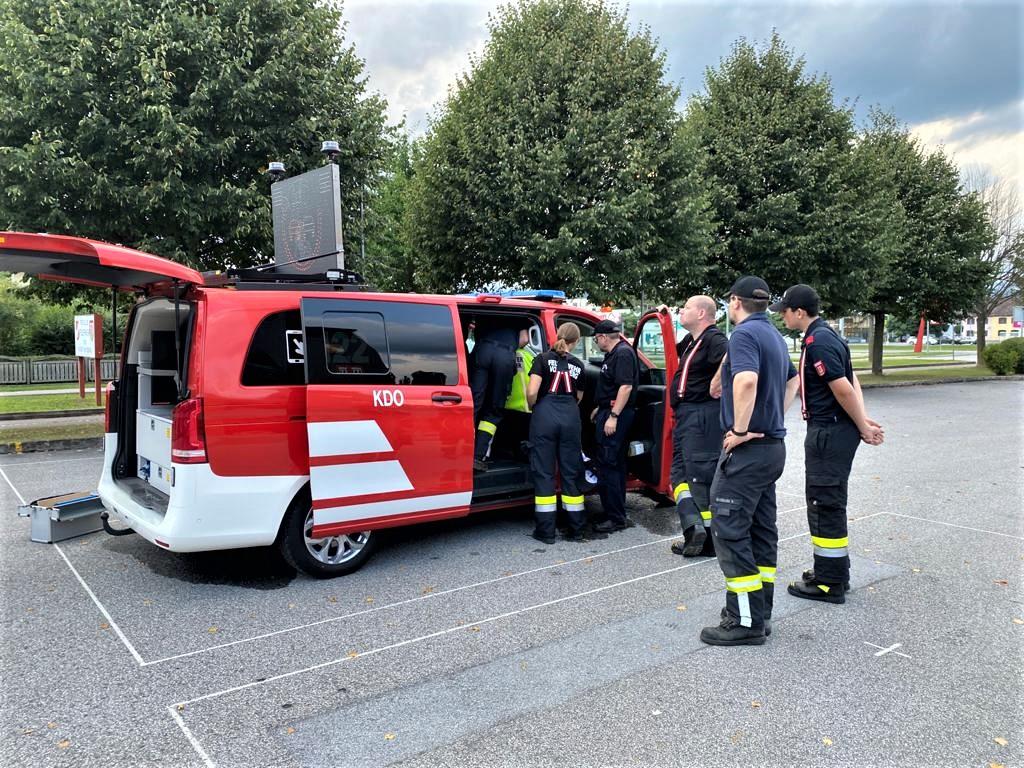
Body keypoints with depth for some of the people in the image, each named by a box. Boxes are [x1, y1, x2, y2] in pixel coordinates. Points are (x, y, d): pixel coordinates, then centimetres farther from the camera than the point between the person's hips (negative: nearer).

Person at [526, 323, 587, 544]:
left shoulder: (543, 359, 2)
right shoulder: (577, 365, 11)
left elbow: (532, 392, -9)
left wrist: (532, 407, 10)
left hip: (545, 416, -2)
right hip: (570, 417, 2)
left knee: (544, 471, 4)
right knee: (571, 471, 11)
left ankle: (546, 531, 7)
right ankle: (576, 529, 17)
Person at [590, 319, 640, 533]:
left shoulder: (623, 353, -14)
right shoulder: (614, 354, 18)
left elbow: (626, 386, -23)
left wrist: (613, 416, -25)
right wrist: (600, 408, 28)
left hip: (617, 414, -11)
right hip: (610, 412, 11)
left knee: (607, 463, -9)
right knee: (616, 463, 14)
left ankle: (617, 519, -5)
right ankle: (618, 513, 23)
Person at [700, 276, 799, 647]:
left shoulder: (744, 334, -15)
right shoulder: (774, 335, 15)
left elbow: (747, 380, -35)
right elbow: (791, 380, 31)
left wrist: (740, 429, -24)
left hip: (747, 449, -10)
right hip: (773, 445, 10)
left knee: (729, 531, -4)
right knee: (762, 530, 14)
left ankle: (745, 622, 0)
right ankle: (760, 612, 23)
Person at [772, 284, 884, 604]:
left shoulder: (817, 342, -18)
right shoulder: (825, 335, 14)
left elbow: (843, 388, -21)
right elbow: (852, 380, 12)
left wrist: (862, 427, -11)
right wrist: (863, 421, 2)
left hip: (829, 433, -10)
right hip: (834, 430, 10)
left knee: (825, 504, -2)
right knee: (829, 503, 18)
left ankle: (829, 583, 7)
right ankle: (835, 572, 30)